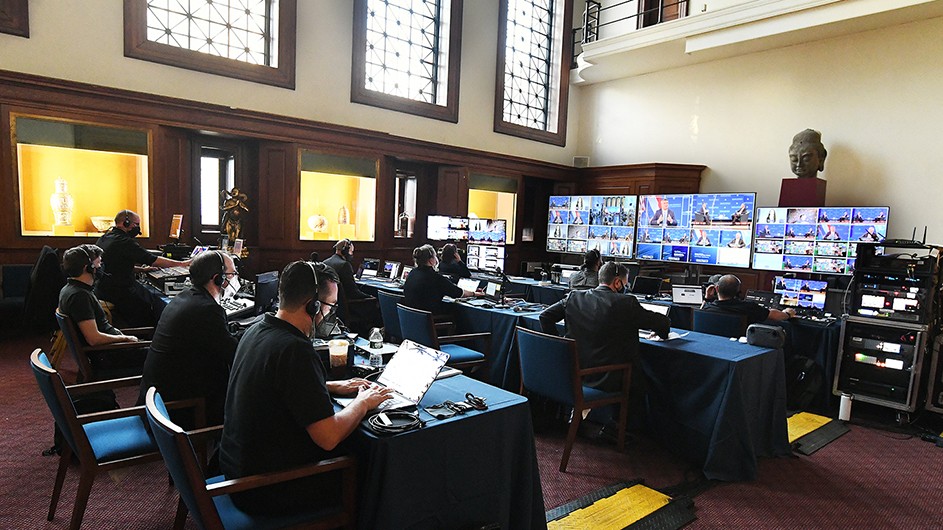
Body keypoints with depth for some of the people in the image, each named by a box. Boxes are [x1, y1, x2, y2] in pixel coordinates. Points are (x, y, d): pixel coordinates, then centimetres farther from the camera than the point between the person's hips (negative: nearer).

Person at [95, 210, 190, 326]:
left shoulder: (103, 238, 11)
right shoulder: (125, 242, -18)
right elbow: (154, 260, -18)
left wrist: (140, 268, 19)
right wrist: (181, 264, -12)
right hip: (120, 293, -10)